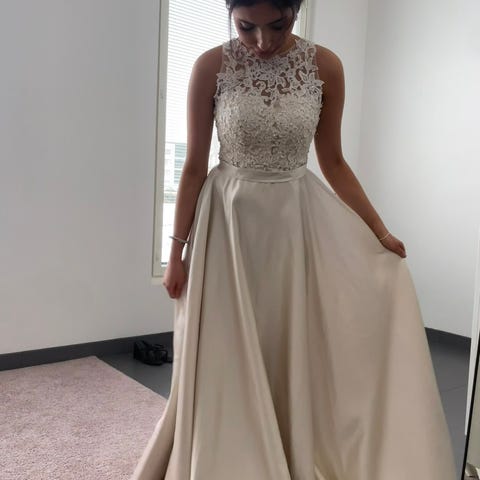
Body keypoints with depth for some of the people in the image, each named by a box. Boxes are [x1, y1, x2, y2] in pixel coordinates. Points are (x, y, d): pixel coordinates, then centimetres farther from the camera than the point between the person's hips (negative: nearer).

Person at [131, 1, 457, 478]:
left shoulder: (325, 66, -2)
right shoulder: (211, 66, -7)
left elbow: (333, 161, 4)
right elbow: (194, 166, -4)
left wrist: (380, 232, 3)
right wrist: (177, 249, -4)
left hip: (298, 223, 2)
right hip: (229, 223, -1)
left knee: (296, 354, 9)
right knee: (227, 359, 6)